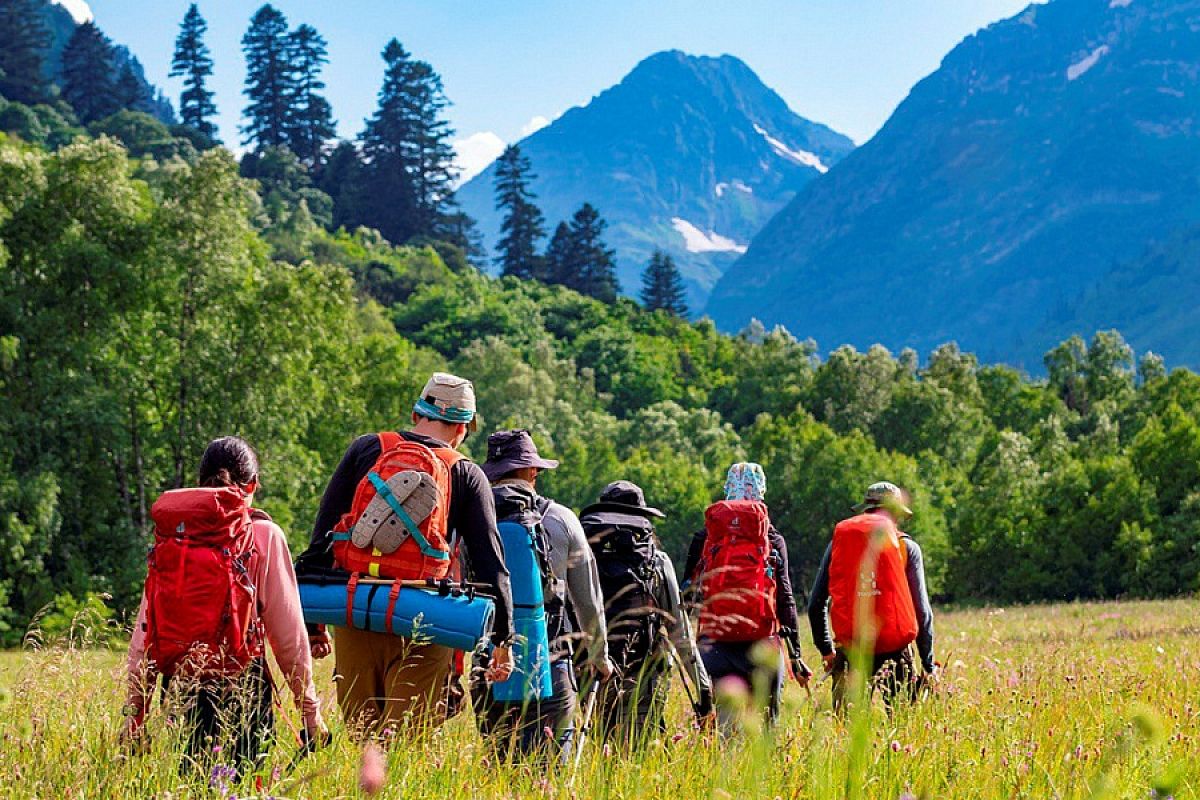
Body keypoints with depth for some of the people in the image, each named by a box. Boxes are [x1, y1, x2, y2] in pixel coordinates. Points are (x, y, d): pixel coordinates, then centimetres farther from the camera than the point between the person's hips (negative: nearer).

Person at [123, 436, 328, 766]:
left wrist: (133, 715, 10)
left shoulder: (168, 536, 7)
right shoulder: (263, 535, -1)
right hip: (241, 690, -3)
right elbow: (289, 634, -2)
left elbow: (143, 634, 6)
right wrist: (310, 709, 5)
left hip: (180, 689, 3)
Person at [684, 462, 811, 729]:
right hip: (761, 644, -2)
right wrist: (795, 653, 2)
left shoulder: (704, 537, 6)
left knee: (726, 715, 5)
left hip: (716, 642, 2)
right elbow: (785, 598, -1)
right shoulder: (773, 540, 2)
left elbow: (689, 591, 7)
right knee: (764, 720, 4)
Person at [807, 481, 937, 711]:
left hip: (849, 652, 1)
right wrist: (929, 666, 8)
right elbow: (922, 610, 2)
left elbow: (816, 604, 11)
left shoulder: (839, 539, 9)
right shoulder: (907, 546, 4)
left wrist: (826, 650, 22)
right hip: (894, 650, -1)